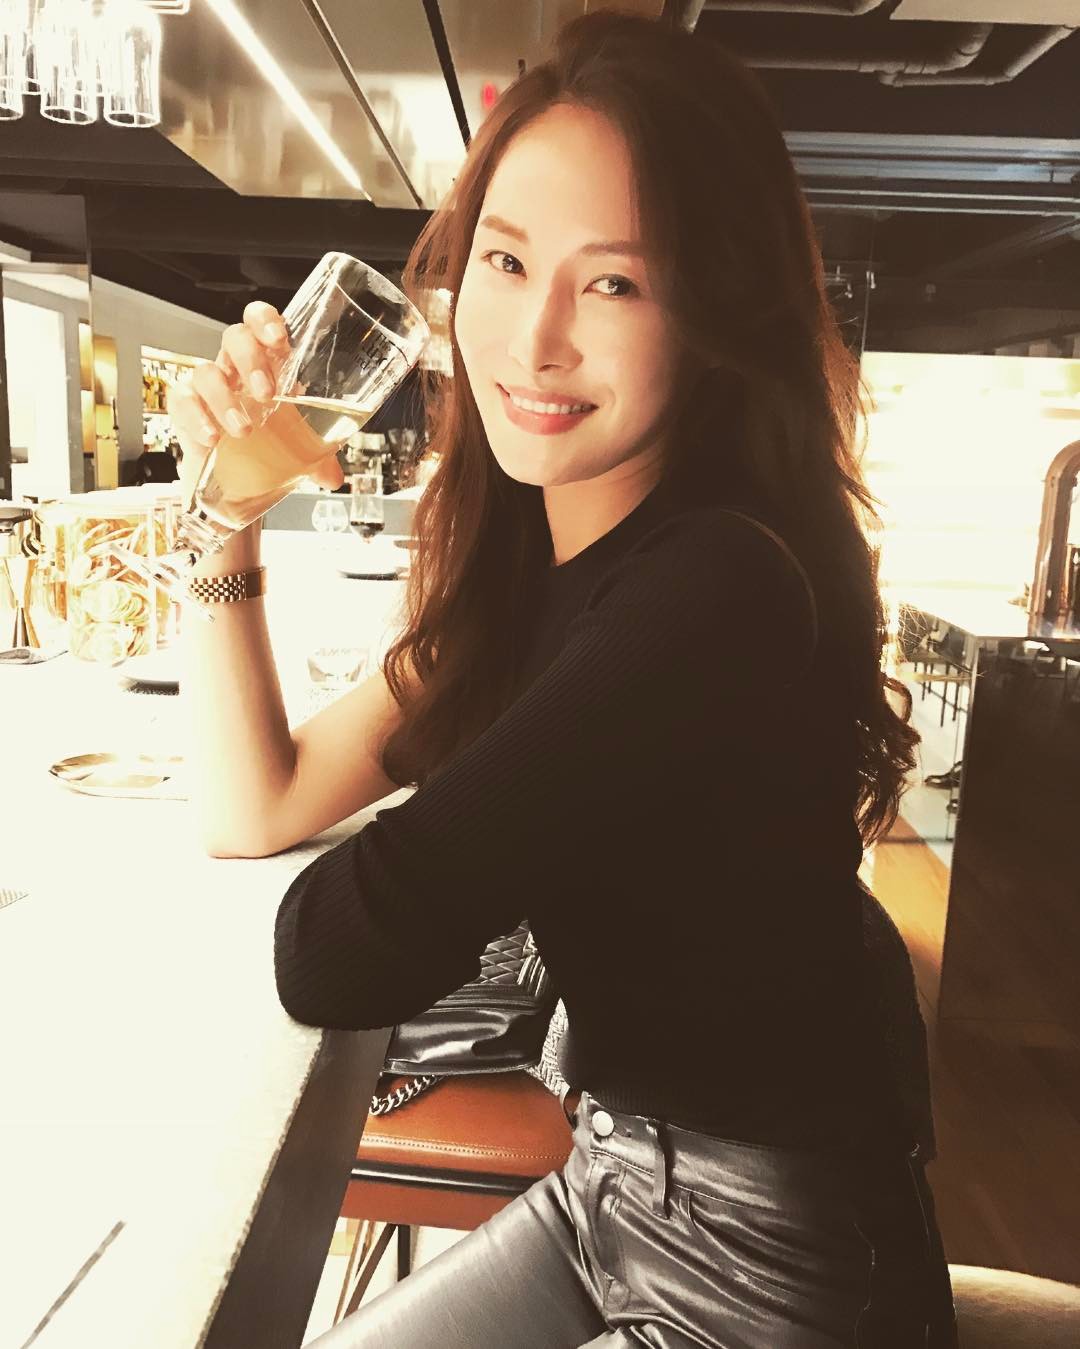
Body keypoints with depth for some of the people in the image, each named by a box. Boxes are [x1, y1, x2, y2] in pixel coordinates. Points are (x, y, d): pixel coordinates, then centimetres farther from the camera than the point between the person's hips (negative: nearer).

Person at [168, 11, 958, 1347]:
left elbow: (334, 956, -26)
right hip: (612, 1182, 7)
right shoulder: (523, 559, -1)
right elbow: (252, 812, 1)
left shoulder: (723, 585, -28)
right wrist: (226, 508, -7)